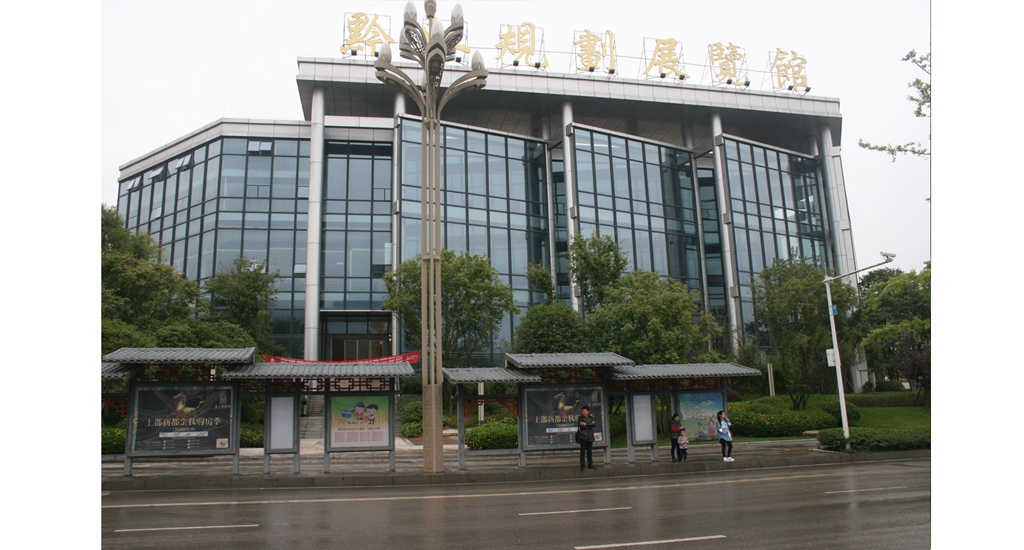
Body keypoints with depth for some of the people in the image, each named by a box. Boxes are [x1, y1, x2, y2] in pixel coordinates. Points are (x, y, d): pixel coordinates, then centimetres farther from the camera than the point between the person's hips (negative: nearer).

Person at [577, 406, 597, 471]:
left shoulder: (591, 418, 8)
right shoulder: (580, 418, 1)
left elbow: (595, 424, -11)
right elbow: (581, 426, -14)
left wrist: (586, 424, -17)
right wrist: (590, 424, -11)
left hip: (590, 438, 3)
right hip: (583, 437, -3)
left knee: (590, 452, 8)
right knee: (582, 452, -5)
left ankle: (590, 465, 17)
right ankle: (582, 466, -2)